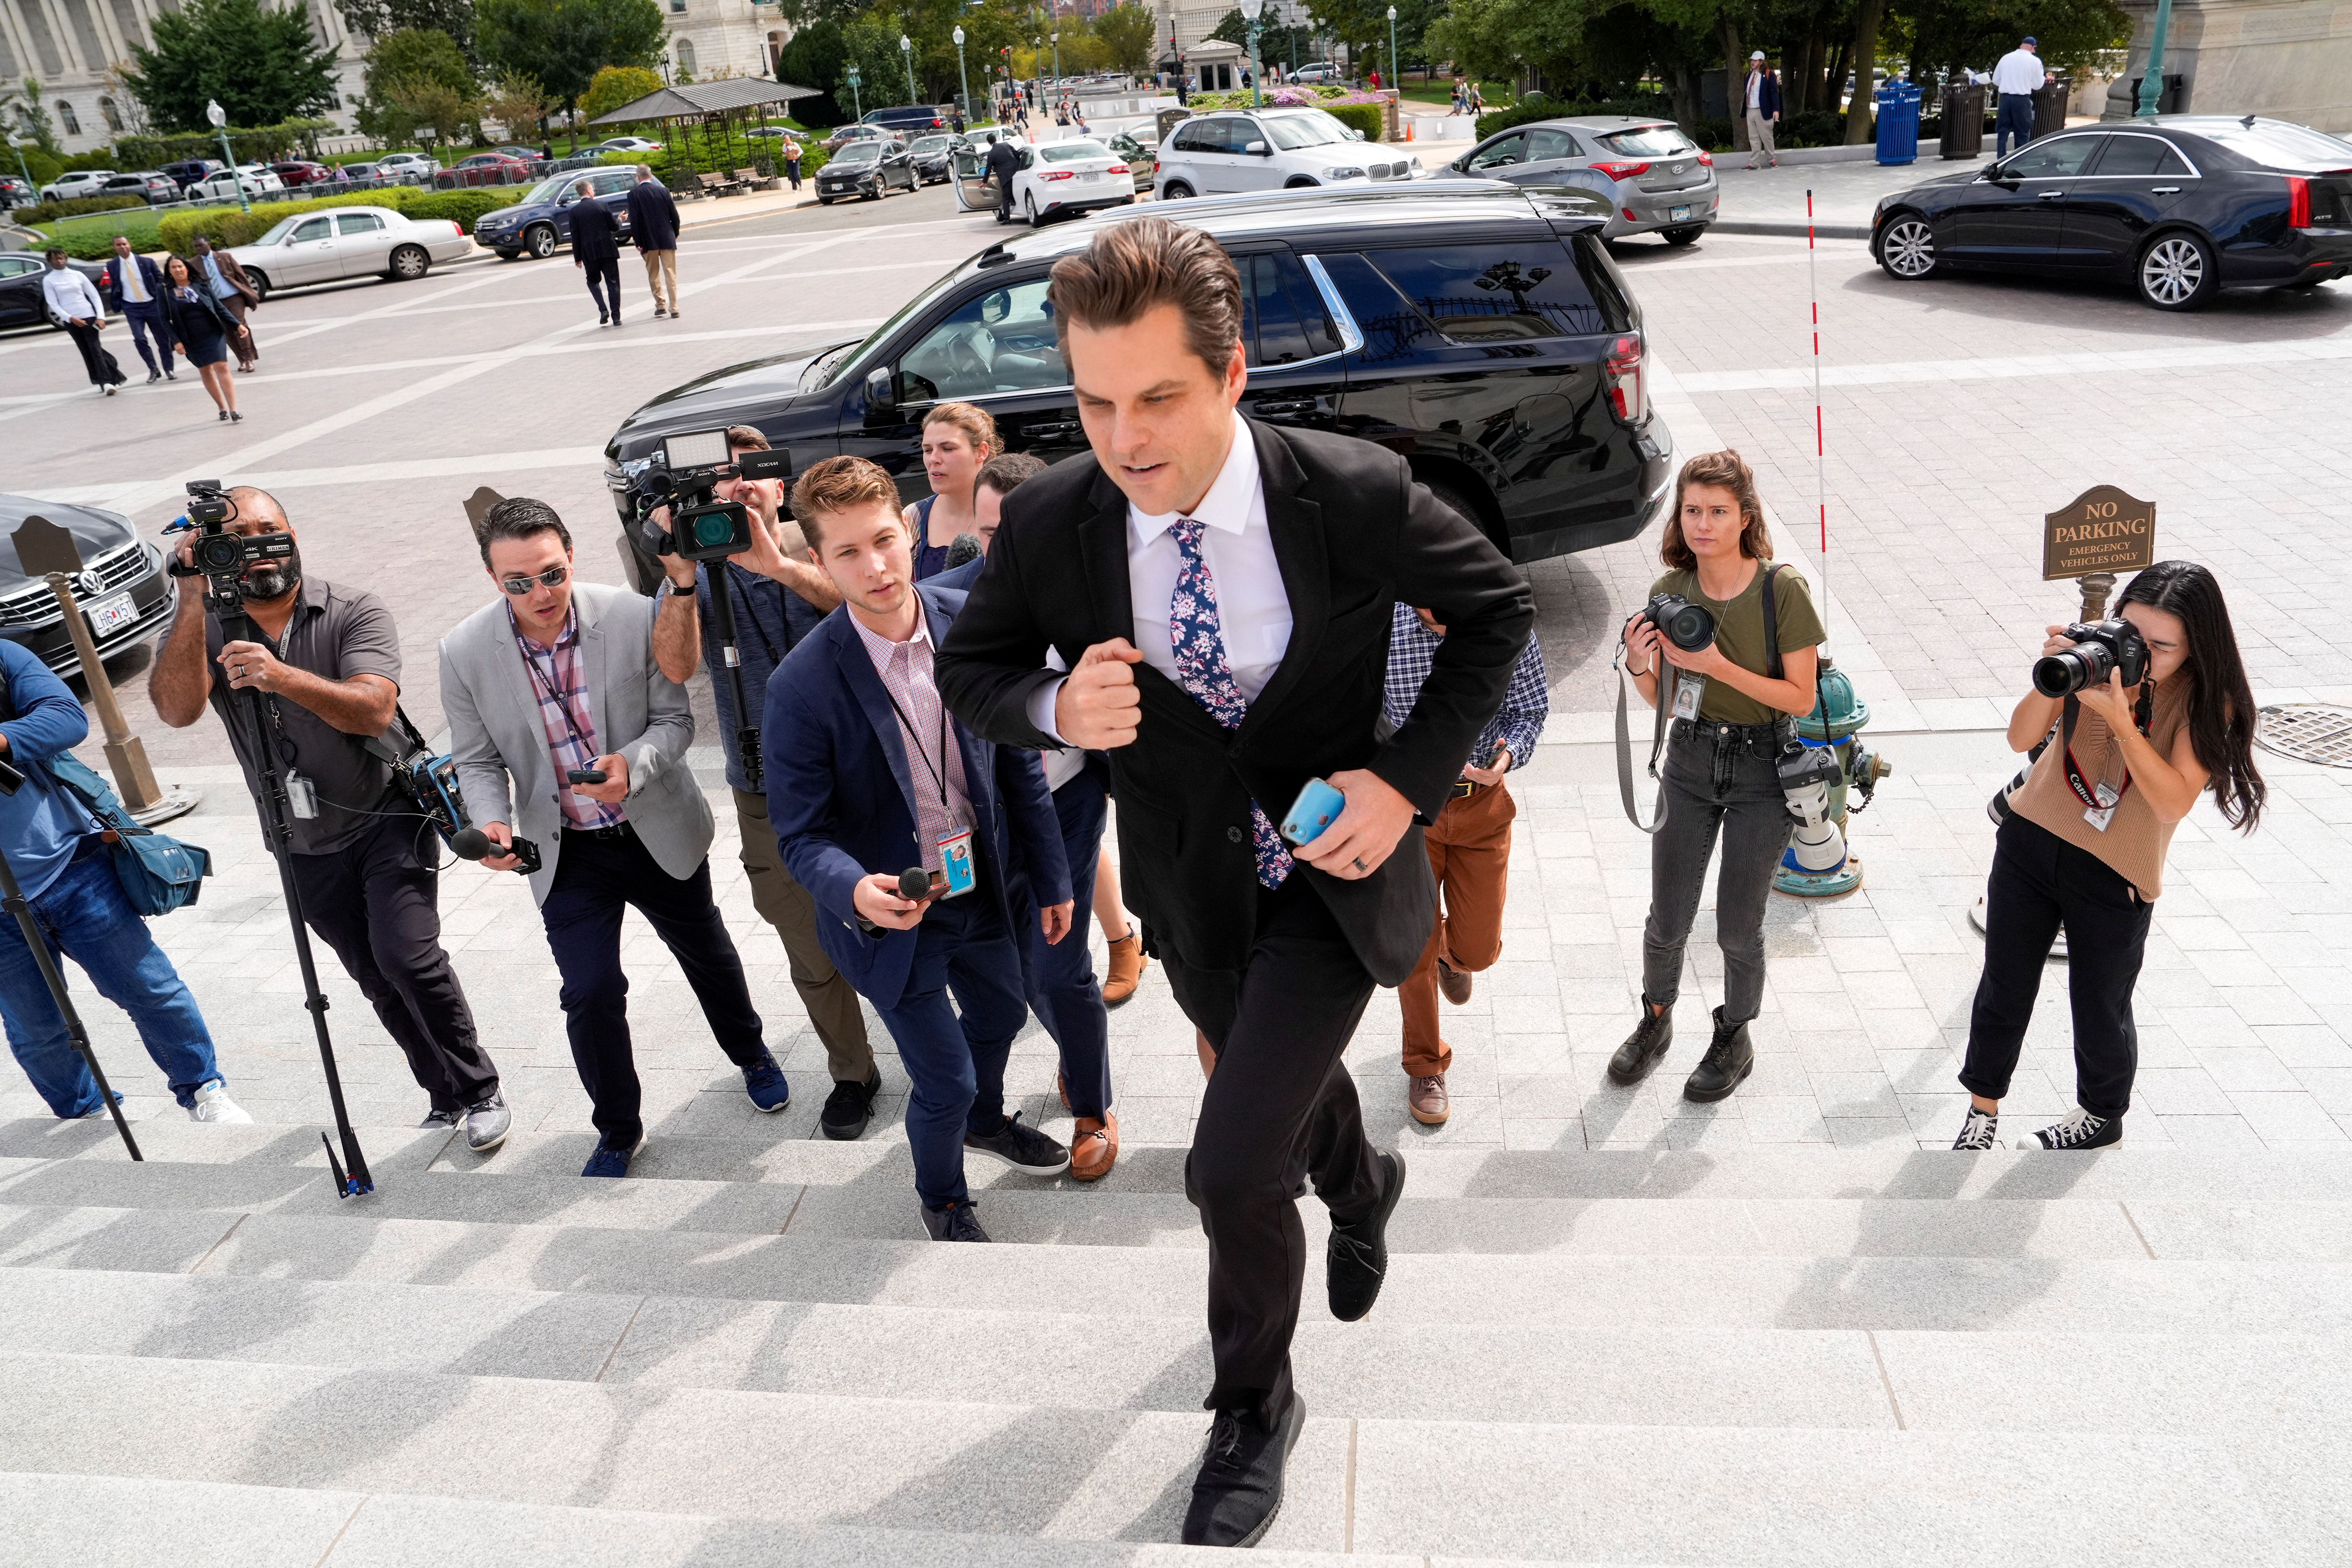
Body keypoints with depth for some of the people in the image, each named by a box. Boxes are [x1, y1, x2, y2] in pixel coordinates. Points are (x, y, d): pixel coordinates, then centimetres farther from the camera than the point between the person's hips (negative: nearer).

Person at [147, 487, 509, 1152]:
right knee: (378, 983, 12)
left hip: (387, 819, -4)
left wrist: (284, 677, -44)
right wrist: (195, 602, -32)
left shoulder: (355, 612, -12)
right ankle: (446, 1100, 27)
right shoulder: (203, 629, -4)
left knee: (407, 955, -19)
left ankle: (480, 1093, -2)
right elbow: (175, 709, -24)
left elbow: (373, 709, -27)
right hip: (305, 846, 4)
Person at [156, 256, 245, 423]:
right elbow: (165, 320, 0)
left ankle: (233, 410, -13)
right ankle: (222, 409, 20)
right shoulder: (166, 292, -1)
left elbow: (220, 308, 4)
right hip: (192, 341, 1)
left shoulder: (201, 286, 0)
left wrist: (238, 325, -5)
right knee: (205, 372, 10)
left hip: (213, 334, -1)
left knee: (222, 368, -11)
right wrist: (176, 341, -9)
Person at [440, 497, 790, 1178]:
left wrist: (631, 766, -30)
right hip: (567, 851, 0)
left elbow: (675, 719, -9)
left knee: (707, 954, 21)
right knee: (590, 995, -4)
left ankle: (751, 1055, 51)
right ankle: (618, 1131, 23)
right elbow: (477, 760, -3)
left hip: (661, 832, 0)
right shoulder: (465, 653, -15)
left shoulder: (635, 617, -19)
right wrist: (491, 822, -23)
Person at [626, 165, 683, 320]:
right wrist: (675, 234, 15)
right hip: (667, 240, 1)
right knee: (670, 274, 2)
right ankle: (674, 308, -3)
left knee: (653, 275, 15)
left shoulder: (634, 194, -6)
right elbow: (674, 215, 1)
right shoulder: (663, 191, -2)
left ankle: (660, 305, 16)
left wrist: (637, 242, -3)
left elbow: (634, 220, -9)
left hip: (648, 241, -1)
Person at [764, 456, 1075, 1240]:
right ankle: (943, 1202, 41)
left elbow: (1017, 760, -2)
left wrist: (1051, 877, 4)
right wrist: (855, 889, -39)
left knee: (1001, 1014, 28)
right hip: (891, 912, -5)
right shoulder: (804, 685, -25)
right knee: (945, 1081, 7)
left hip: (980, 889, 5)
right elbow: (802, 834, -18)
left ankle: (985, 1119, 63)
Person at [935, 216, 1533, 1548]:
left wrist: (1409, 779, -18)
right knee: (1296, 1081, 27)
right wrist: (1057, 707, -27)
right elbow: (970, 669, -3)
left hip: (1331, 871, -3)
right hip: (1195, 889, 4)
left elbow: (1500, 607, -8)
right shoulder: (1051, 522, -19)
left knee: (1235, 1169, -11)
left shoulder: (1353, 492, -24)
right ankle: (1361, 1188, 67)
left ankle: (1257, 1410, 22)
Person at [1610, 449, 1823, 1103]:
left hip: (1762, 772, -3)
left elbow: (1801, 698, -14)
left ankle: (1735, 1039, 33)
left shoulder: (1782, 590, -15)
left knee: (1738, 927, 7)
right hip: (1690, 762, 3)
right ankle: (1656, 1020, 36)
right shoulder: (1670, 592, -5)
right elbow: (1663, 701, 4)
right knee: (1667, 919, 8)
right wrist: (1640, 667, -18)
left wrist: (1719, 665, -25)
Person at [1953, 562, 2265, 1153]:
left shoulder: (2209, 702, -13)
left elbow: (2174, 801, -24)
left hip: (2113, 879, -2)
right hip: (2030, 840, 2)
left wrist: (2121, 722, -34)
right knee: (2003, 991, 11)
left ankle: (2101, 1116, 41)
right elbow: (2021, 738, -11)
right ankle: (1982, 1113, 31)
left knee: (2100, 1009, 13)